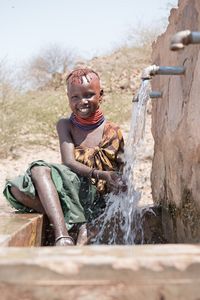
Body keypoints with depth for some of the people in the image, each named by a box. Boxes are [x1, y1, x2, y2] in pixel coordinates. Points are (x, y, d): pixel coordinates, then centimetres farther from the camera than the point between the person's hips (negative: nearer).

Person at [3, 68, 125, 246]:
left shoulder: (112, 132, 0)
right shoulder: (65, 125, 5)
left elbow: (123, 171, 4)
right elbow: (69, 162, -10)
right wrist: (100, 175, -26)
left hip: (98, 198, -2)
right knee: (17, 189, -24)